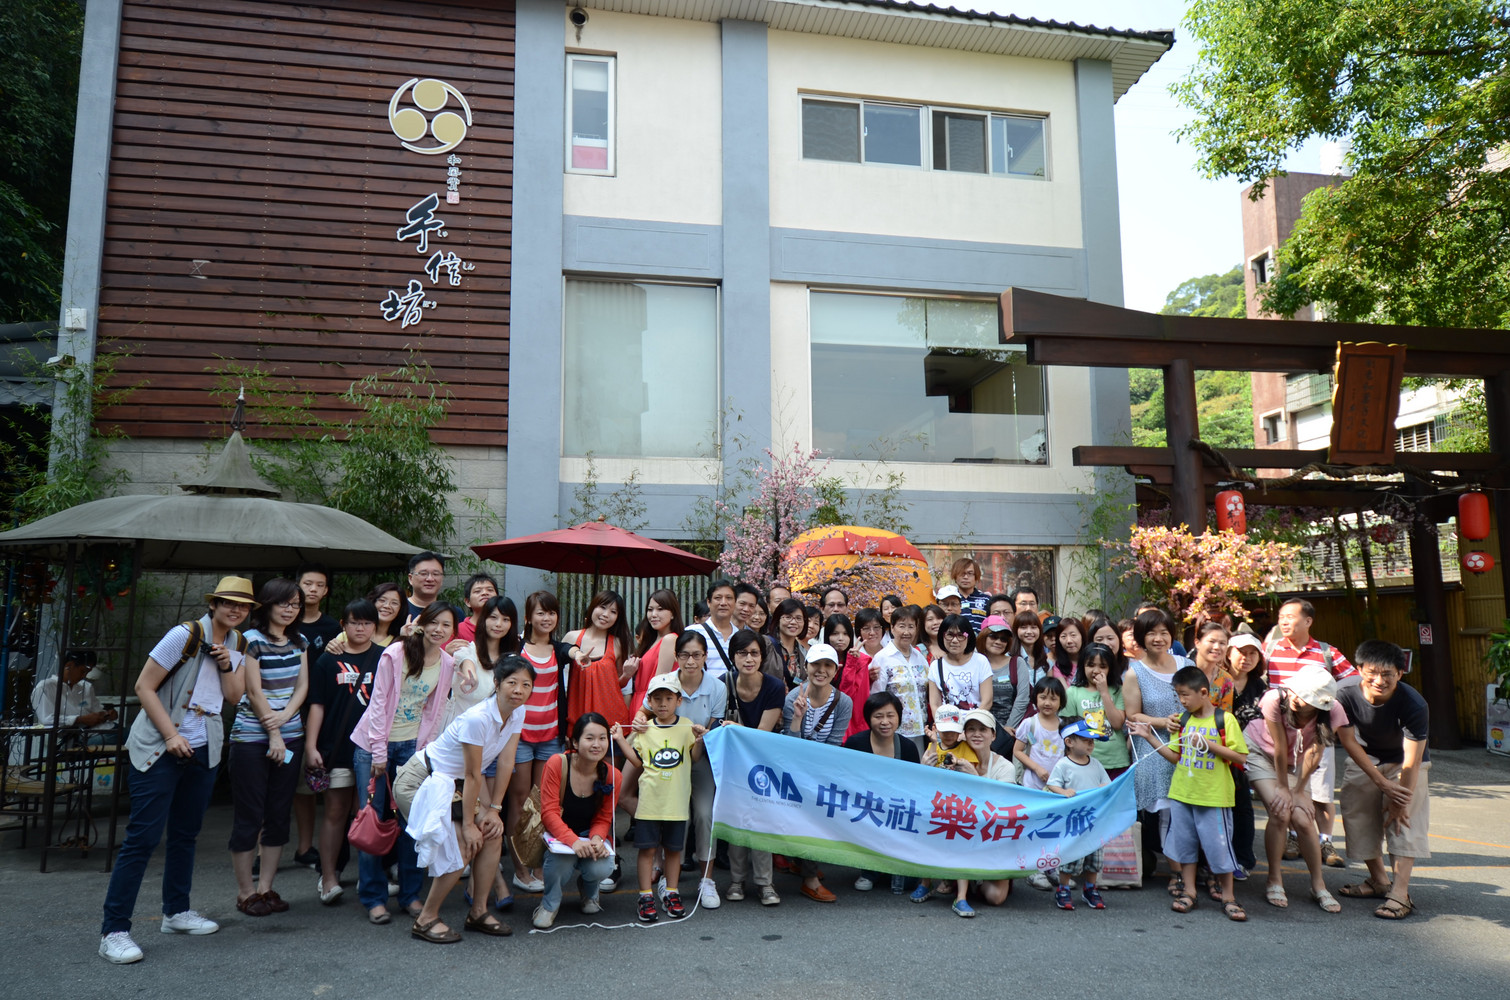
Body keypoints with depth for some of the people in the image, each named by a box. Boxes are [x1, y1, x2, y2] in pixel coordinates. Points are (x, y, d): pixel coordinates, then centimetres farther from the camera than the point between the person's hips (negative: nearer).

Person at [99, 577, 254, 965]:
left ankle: (177, 911, 29)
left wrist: (227, 666, -10)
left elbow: (234, 696, 9)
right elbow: (144, 687, -13)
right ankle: (113, 930, 0)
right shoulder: (186, 635, -14)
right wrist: (171, 735, -18)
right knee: (143, 837, -7)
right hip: (159, 749, -7)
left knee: (186, 833, 16)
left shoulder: (237, 643, 7)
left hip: (203, 751, 7)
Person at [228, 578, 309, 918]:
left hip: (290, 736, 6)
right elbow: (254, 691, -11)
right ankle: (245, 891, 11)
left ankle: (265, 887, 18)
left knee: (279, 814, 9)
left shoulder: (299, 642, 10)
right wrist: (273, 734, -11)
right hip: (251, 738, -6)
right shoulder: (252, 640, -8)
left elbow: (302, 686, 7)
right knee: (249, 816, 1)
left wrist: (284, 717, -11)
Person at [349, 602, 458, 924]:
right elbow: (378, 701, -10)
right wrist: (379, 751, -12)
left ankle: (410, 894, 16)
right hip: (374, 743, -3)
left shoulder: (447, 664, 1)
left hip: (412, 746, 3)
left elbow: (435, 711, 7)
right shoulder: (395, 654, -12)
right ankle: (373, 897, 11)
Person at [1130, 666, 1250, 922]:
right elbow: (1175, 757, 9)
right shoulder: (1183, 720, 6)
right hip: (1182, 795, 5)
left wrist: (1209, 744, -20)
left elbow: (1241, 757, -12)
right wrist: (1149, 737, 2)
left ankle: (1227, 897, 17)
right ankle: (1188, 893, 23)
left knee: (1218, 846, 2)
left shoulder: (1224, 720, -9)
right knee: (1184, 844, 11)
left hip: (1214, 796, -5)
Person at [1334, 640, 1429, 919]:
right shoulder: (1346, 695, -27)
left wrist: (1399, 801, -22)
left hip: (1405, 764, -3)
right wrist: (1382, 783, -17)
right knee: (1357, 814, 4)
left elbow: (1411, 762, -26)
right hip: (1365, 760, 3)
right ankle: (1379, 881, 22)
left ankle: (1400, 893, -13)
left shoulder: (1414, 705, -33)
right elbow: (1349, 742, -16)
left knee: (1404, 821, -15)